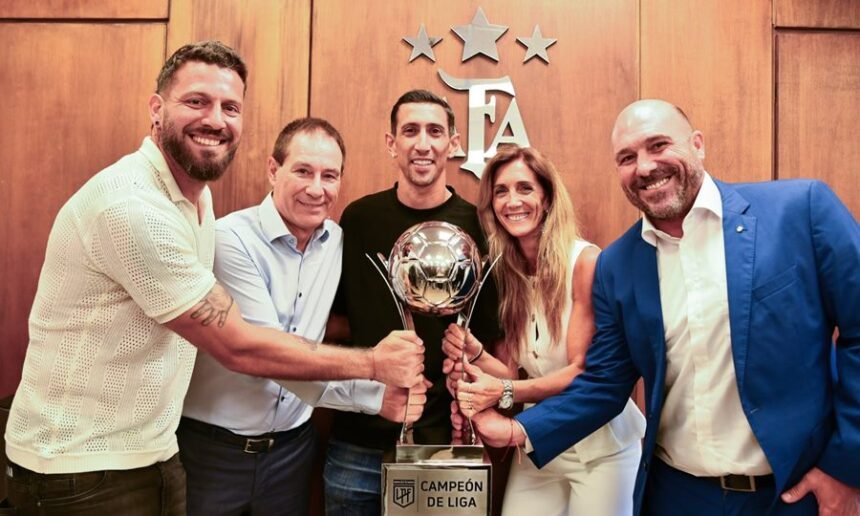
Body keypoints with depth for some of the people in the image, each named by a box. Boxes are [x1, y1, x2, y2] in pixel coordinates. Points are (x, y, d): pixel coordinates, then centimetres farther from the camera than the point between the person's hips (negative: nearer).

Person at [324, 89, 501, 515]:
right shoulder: (359, 218, -1)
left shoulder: (475, 227, -7)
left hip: (441, 440, -1)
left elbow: (488, 335, -3)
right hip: (357, 439, 2)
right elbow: (336, 314, 9)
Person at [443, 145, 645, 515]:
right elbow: (512, 372, -1)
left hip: (601, 446, -4)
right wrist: (473, 351, -21)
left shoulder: (585, 261, -19)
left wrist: (506, 393, -28)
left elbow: (584, 371, -17)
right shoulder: (502, 273, -3)